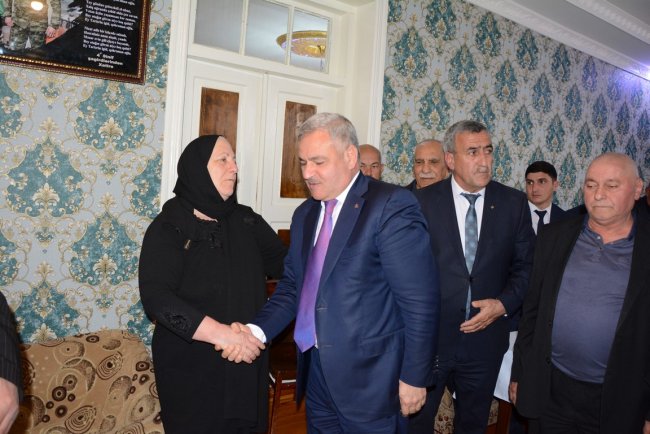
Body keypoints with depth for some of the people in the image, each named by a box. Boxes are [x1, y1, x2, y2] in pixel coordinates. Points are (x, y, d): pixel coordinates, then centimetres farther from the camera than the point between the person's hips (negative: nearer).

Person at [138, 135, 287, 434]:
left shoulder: (246, 221, 4)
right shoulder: (169, 228, -11)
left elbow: (286, 264, 4)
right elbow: (156, 298, -23)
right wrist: (222, 334, -30)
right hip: (192, 371, -4)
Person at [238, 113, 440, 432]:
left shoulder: (391, 205, -14)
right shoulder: (304, 214, 9)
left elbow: (420, 301, -15)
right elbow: (292, 286, 9)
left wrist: (414, 377, -13)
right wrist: (257, 330, -6)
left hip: (368, 378, -6)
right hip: (315, 371, 6)